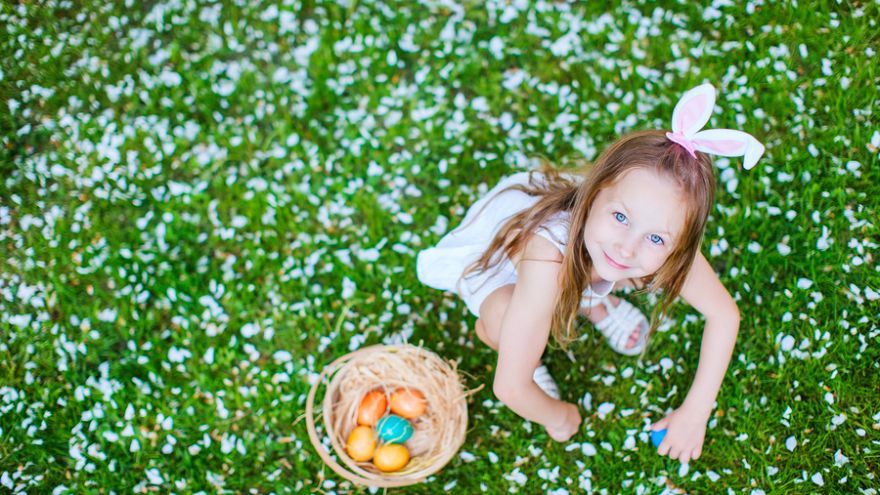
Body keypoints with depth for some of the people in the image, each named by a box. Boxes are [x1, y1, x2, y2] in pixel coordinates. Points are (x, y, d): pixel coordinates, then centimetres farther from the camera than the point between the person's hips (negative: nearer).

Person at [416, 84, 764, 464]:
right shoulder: (549, 261, -46)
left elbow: (725, 314, -15)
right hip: (490, 246, -5)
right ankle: (488, 330, 3)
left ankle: (591, 300, 15)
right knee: (507, 323, -33)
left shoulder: (665, 241, -32)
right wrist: (558, 417, -17)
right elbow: (509, 388, -39)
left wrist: (695, 413, -14)